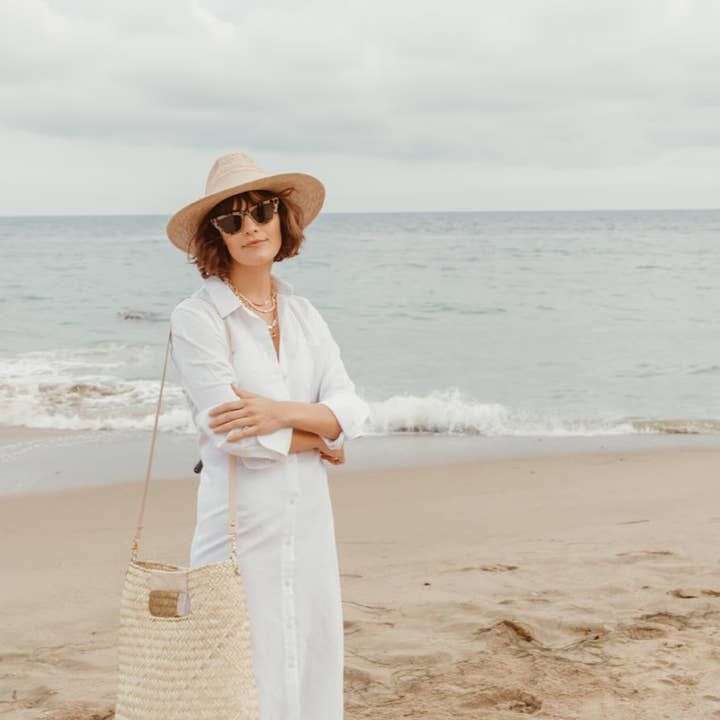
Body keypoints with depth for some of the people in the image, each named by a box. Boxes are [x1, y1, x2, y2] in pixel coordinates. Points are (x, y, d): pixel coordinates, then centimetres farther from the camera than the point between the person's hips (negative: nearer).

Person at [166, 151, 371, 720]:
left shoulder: (303, 313, 10)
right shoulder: (196, 318, -8)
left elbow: (353, 413, 1)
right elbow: (236, 433, -17)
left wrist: (281, 412, -17)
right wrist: (319, 438, -3)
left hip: (309, 521, 6)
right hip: (241, 521, -5)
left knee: (314, 669, 12)